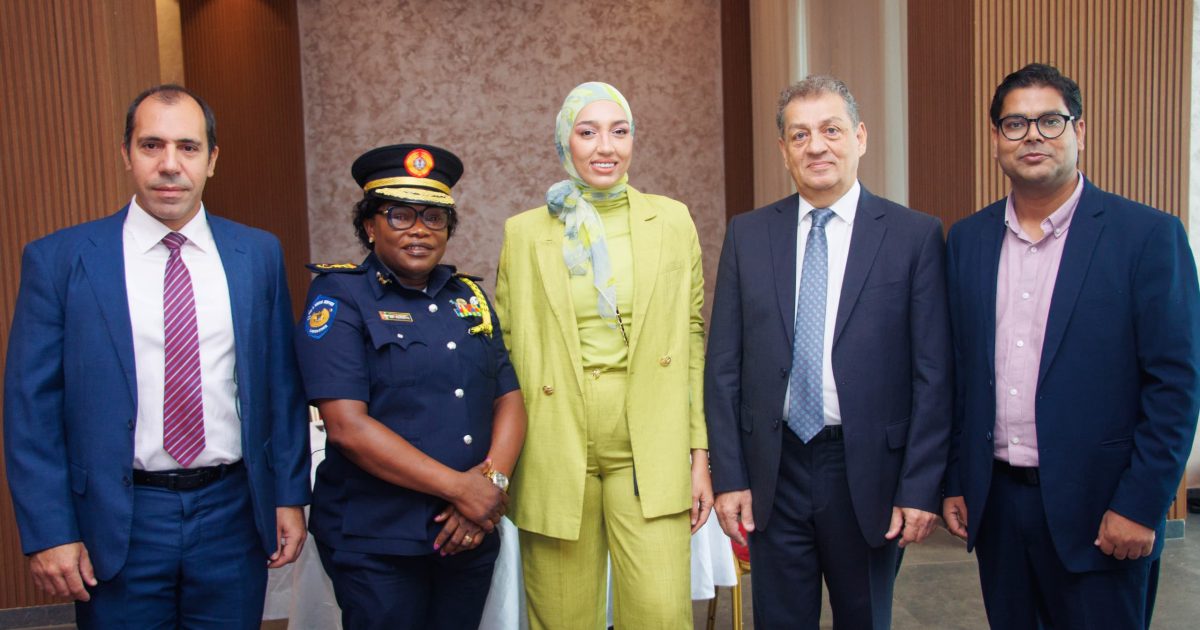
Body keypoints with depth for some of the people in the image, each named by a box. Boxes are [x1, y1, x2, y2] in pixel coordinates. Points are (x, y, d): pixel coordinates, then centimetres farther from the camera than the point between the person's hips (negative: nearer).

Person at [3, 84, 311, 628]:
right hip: (118, 525, -1)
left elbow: (280, 384, 4)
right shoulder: (58, 259, -5)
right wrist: (48, 533, -7)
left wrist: (289, 496, 3)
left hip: (233, 512, 2)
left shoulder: (259, 254, 1)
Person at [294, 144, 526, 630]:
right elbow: (347, 425, -16)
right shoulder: (338, 296, -6)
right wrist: (460, 487, -17)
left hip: (470, 536, 5)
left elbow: (509, 401, 7)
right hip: (377, 541, -5)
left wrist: (493, 478, -12)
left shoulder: (470, 297, 10)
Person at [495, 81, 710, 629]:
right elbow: (504, 351, 7)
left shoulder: (672, 221, 6)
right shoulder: (524, 233, 4)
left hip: (649, 451, 0)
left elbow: (692, 340, 7)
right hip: (554, 454, 0)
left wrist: (700, 456, 4)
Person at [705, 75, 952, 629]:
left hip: (867, 472, -1)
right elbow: (723, 367, 2)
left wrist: (921, 487, -7)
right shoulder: (747, 235, 2)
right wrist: (729, 477, -1)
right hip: (774, 472, 2)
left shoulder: (915, 236, -4)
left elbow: (933, 375, -4)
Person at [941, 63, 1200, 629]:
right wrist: (953, 482, 7)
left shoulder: (1148, 235, -7)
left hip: (1096, 507, -3)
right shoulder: (967, 240, 5)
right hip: (995, 501, 4)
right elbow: (957, 371, 8)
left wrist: (1140, 506, -12)